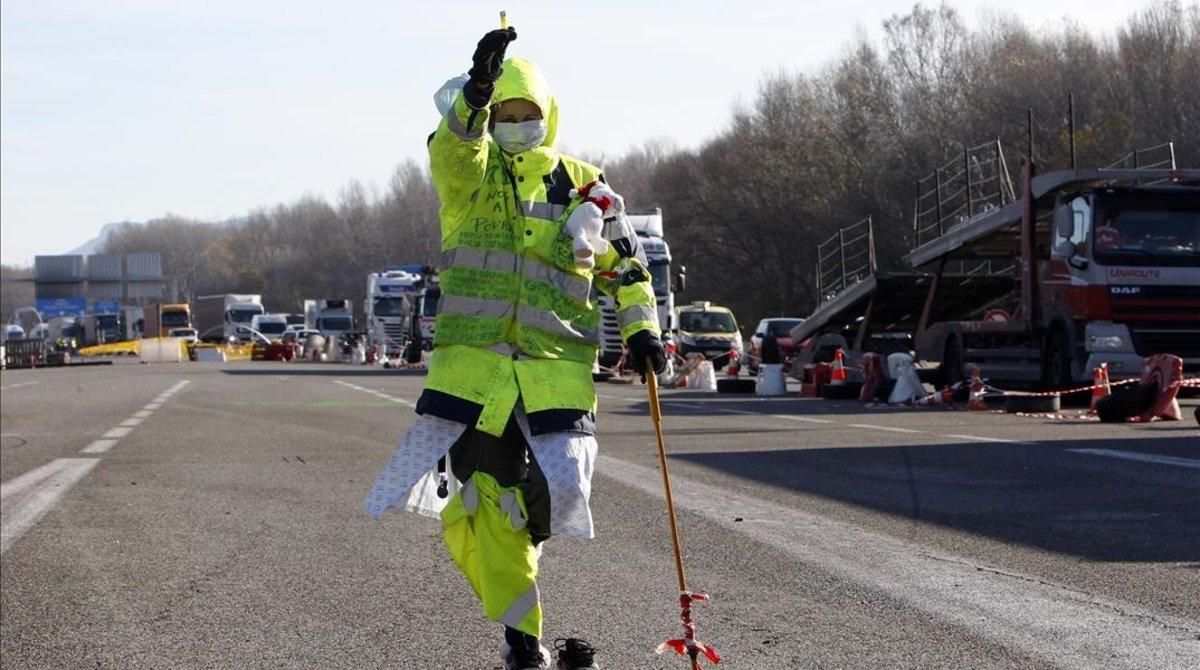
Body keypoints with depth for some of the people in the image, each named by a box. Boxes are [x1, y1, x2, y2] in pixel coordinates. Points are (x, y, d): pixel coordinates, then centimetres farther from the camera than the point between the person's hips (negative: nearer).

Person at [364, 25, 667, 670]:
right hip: (472, 360, 0)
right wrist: (476, 93, -37)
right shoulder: (469, 173, 7)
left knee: (559, 489, -14)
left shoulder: (583, 186, 13)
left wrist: (640, 326, 9)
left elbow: (624, 262, 22)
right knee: (483, 503, -1)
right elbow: (454, 148, -18)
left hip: (557, 365, 0)